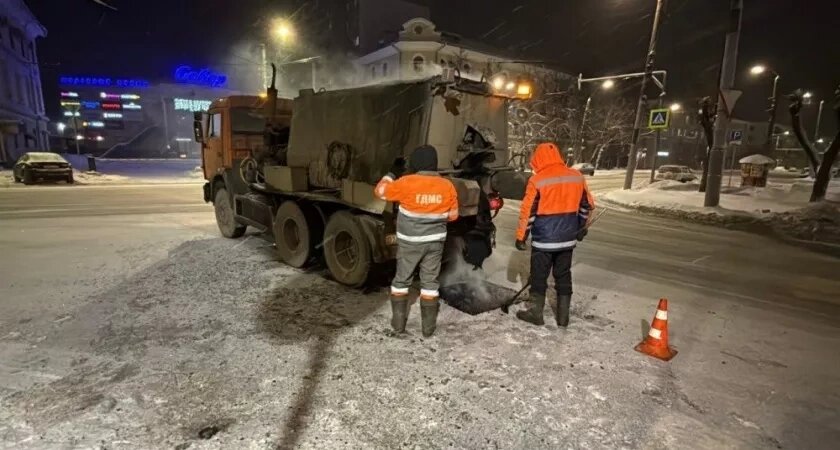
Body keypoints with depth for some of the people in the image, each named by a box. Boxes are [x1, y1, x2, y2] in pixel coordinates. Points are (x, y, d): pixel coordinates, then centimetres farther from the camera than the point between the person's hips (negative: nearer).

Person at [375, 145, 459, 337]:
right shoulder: (447, 186, -6)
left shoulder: (407, 183, -16)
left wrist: (393, 172, 7)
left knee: (401, 280, 14)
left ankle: (398, 322, 22)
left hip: (409, 242, -2)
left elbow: (380, 191, -4)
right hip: (435, 242, 2)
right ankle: (428, 326, 17)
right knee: (430, 282, 12)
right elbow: (453, 215, 4)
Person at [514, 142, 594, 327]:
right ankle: (563, 316, 22)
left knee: (539, 277, 9)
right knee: (563, 276, 15)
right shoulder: (577, 177, 2)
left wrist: (521, 237, -2)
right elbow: (587, 205, 11)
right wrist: (581, 228, 25)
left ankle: (535, 313, 19)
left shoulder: (537, 180, -13)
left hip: (543, 239, -5)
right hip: (567, 238, 5)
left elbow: (527, 212, -11)